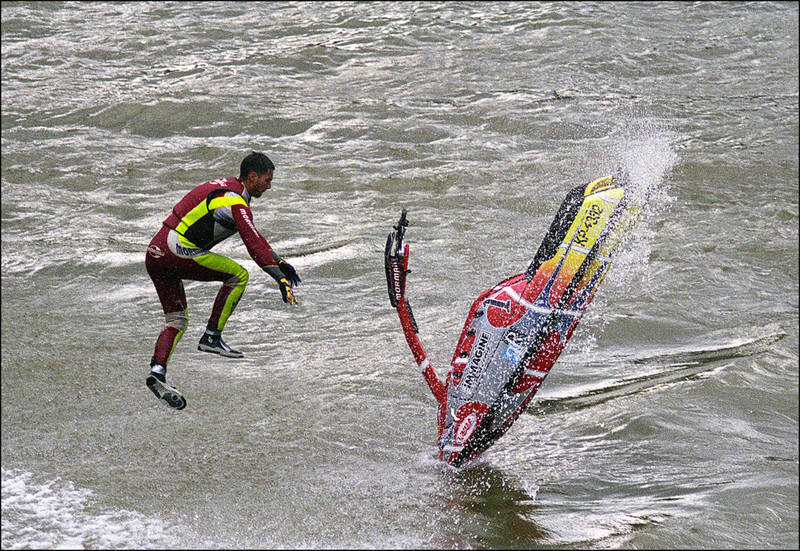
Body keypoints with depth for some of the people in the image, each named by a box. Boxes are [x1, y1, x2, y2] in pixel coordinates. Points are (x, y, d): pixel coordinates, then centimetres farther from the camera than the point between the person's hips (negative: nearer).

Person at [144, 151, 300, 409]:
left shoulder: (226, 186, 19)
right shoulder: (235, 202, -13)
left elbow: (253, 235, 28)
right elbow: (254, 245, -20)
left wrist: (280, 262, 28)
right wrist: (281, 278, -21)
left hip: (155, 254, 10)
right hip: (177, 253, -10)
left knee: (177, 321, 13)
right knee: (238, 276, -2)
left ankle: (157, 371, -4)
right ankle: (211, 337, -1)